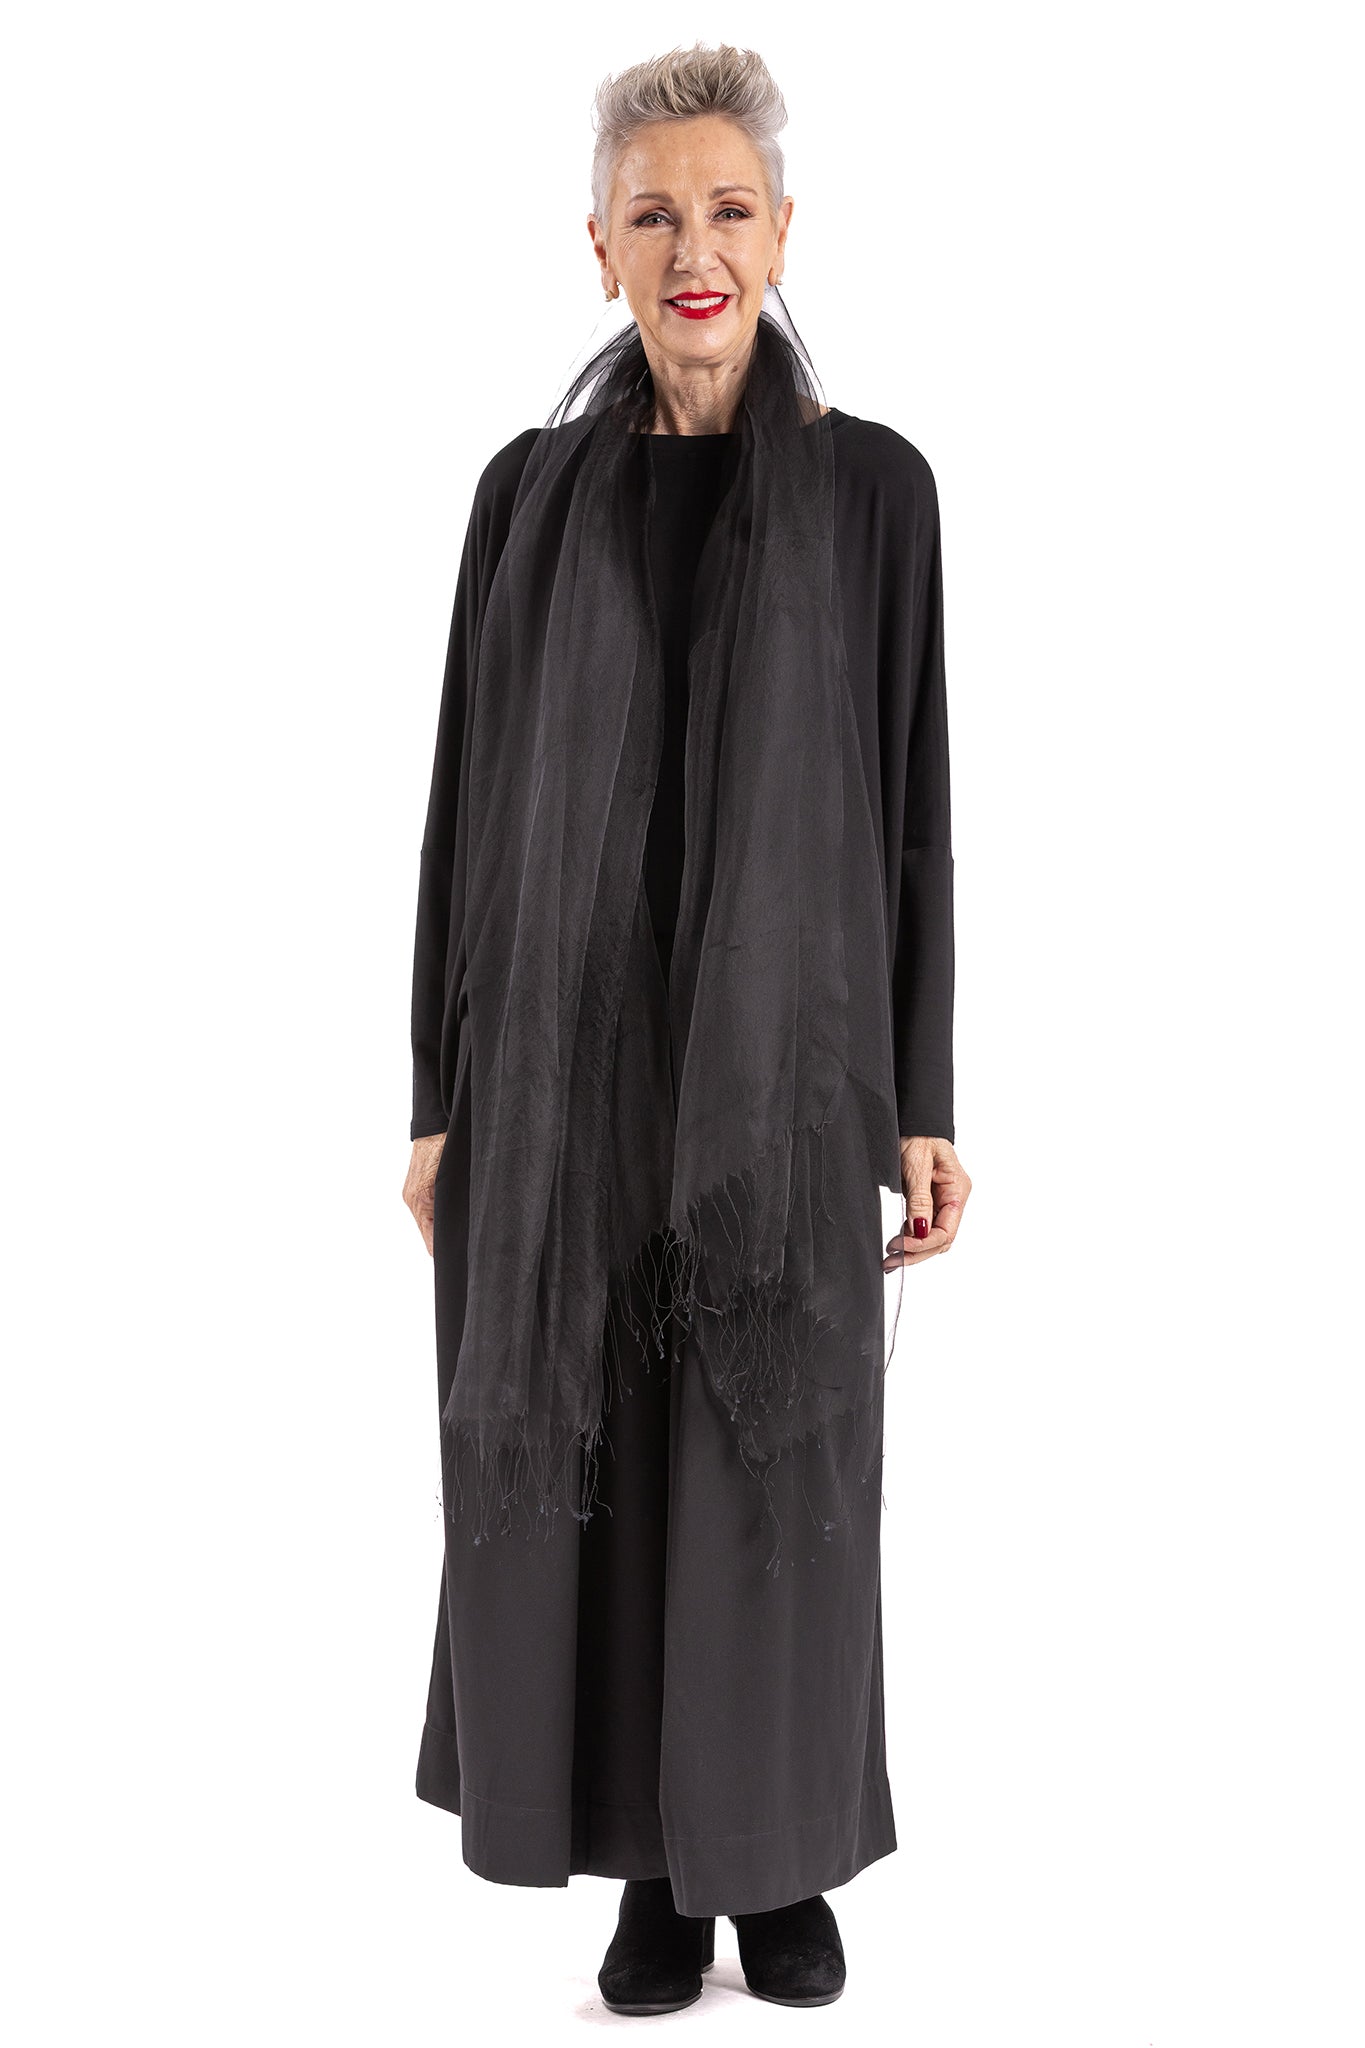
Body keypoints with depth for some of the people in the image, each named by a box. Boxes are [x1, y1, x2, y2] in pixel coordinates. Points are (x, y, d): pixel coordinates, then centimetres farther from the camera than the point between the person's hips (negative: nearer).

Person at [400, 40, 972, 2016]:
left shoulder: (873, 484, 0)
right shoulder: (532, 489, 4)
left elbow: (913, 795, 1)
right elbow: (469, 796, 5)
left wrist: (923, 1099, -2)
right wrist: (439, 1095, 2)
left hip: (785, 1047, -1)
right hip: (572, 1050, 1)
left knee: (783, 1452, 7)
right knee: (593, 1454, 7)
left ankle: (786, 1851, 28)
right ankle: (657, 1861, 26)